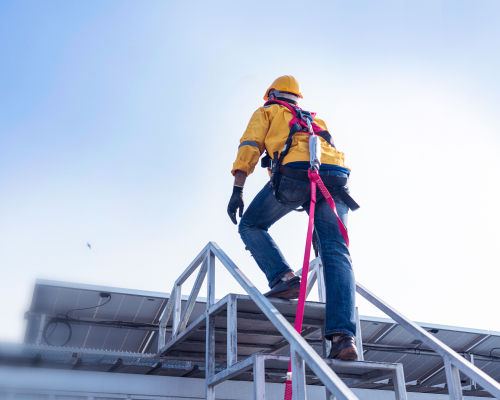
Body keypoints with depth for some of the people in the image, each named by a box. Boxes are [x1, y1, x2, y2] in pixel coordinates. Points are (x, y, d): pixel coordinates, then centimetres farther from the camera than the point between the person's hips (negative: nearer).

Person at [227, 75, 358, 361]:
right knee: (336, 254, -7)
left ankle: (285, 278, -9)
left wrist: (237, 190, 4)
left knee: (251, 226, 14)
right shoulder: (315, 120, 41)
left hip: (294, 172, -4)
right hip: (335, 177, 4)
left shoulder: (267, 112, 28)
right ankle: (343, 335, -22)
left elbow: (249, 146, 11)